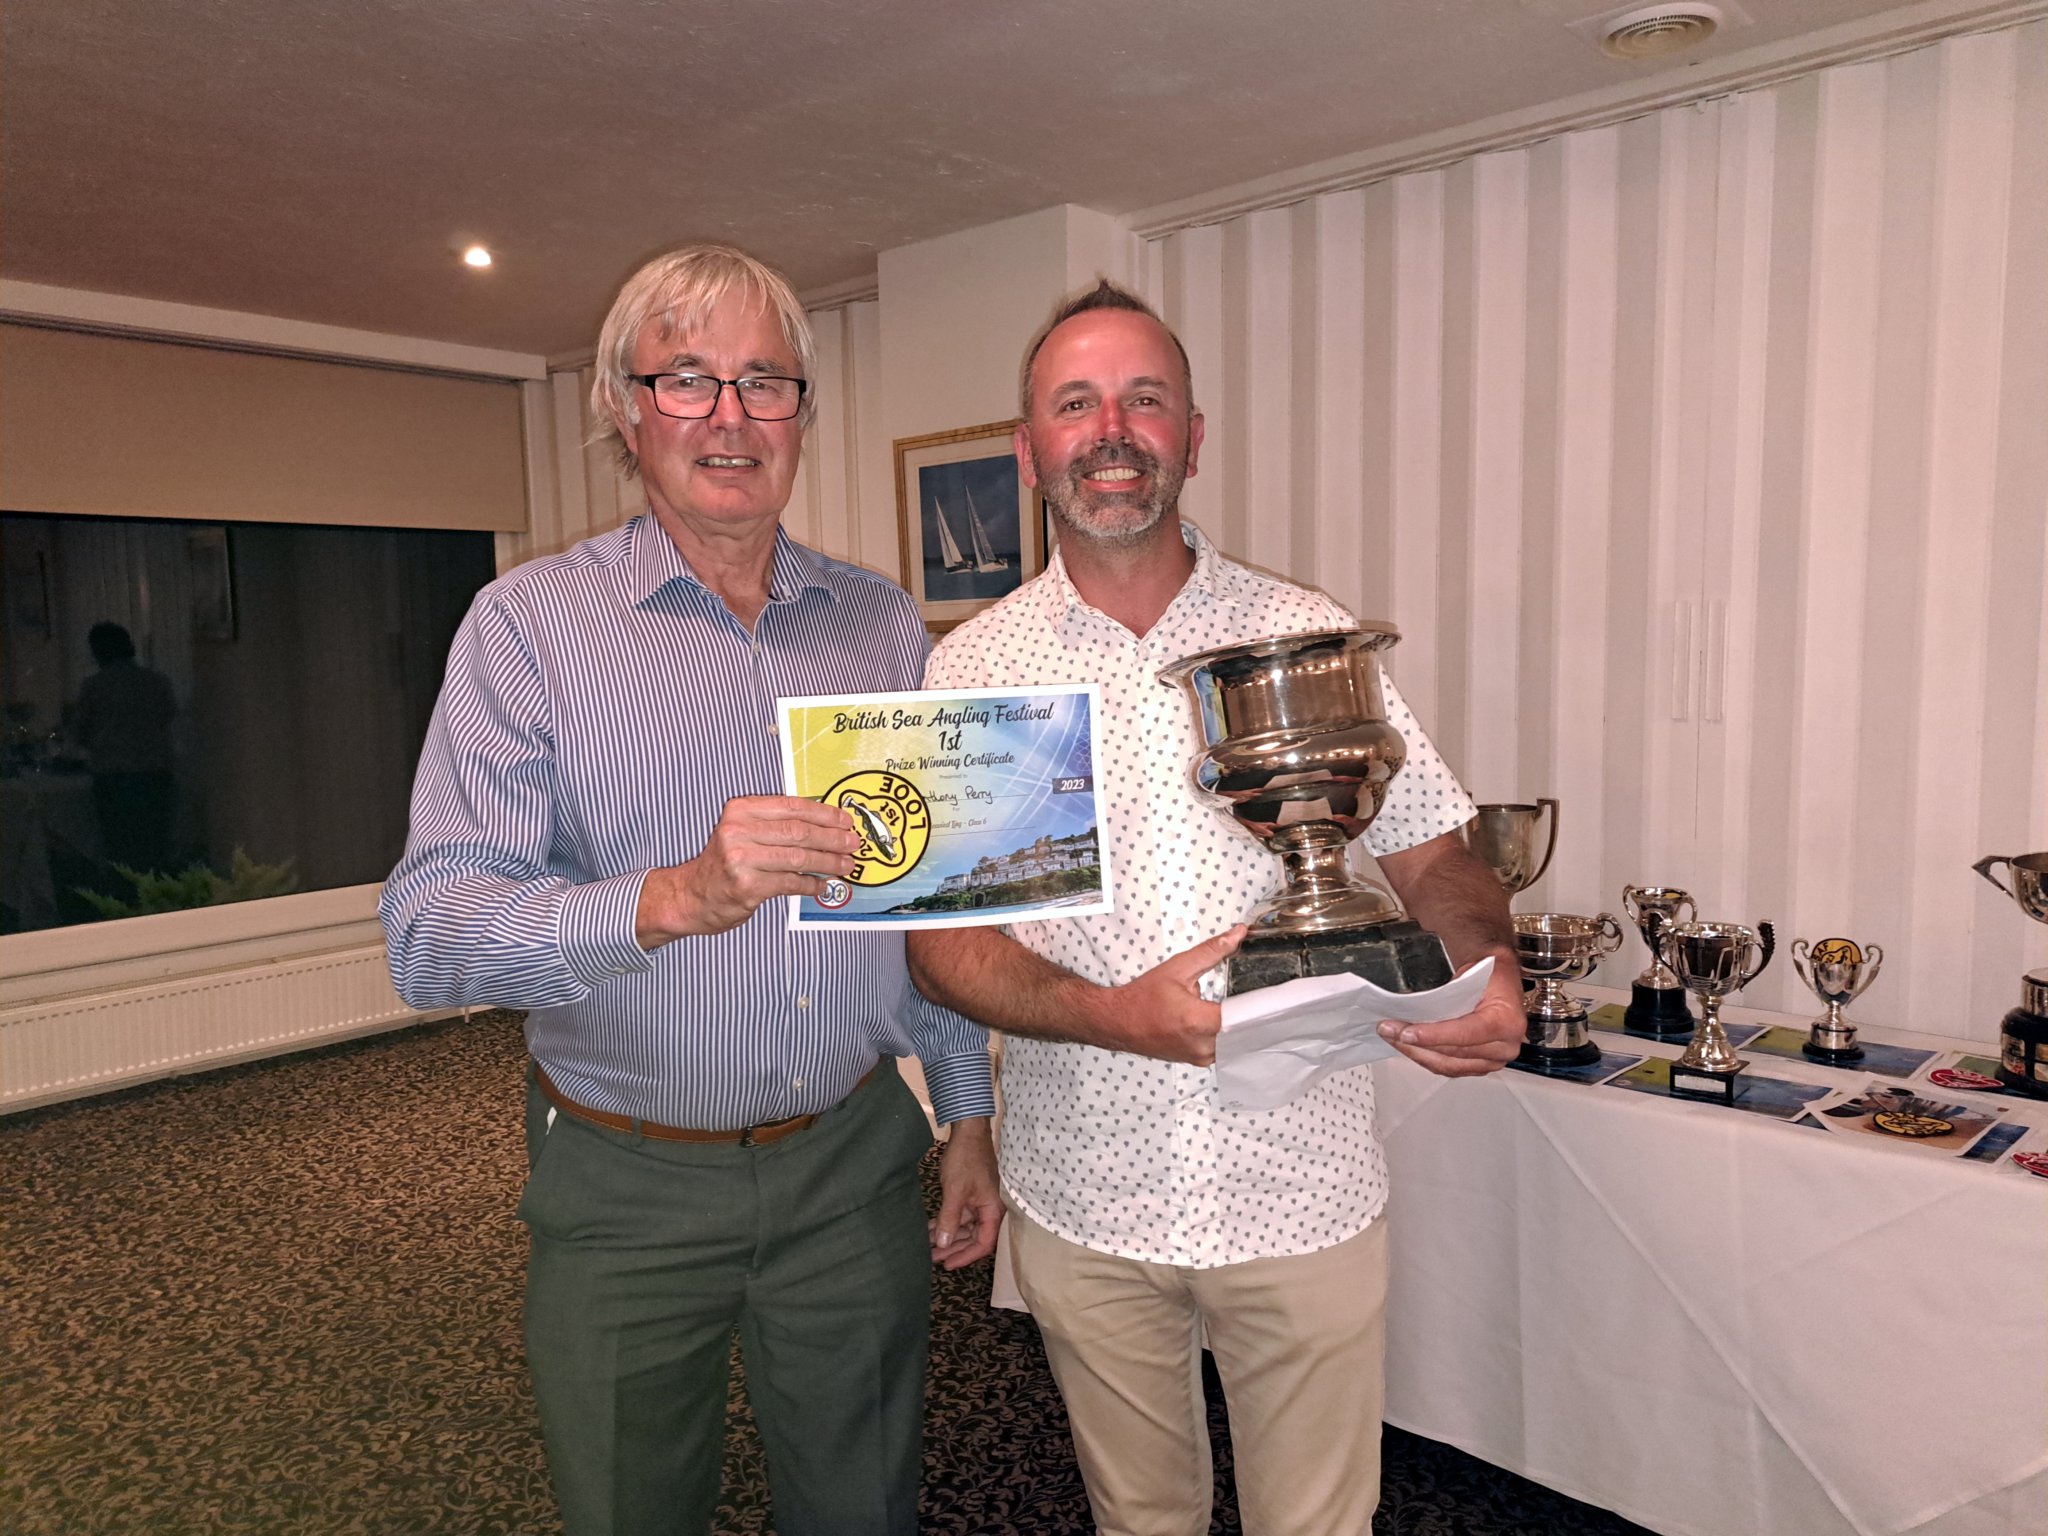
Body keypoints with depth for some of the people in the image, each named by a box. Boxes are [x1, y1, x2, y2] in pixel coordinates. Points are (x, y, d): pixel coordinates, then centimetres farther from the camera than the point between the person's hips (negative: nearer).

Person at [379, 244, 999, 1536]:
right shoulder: (530, 624, -8)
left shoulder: (885, 624, 4)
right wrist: (678, 897, -32)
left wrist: (971, 1111, 10)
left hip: (856, 1163, 3)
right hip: (629, 1189, -2)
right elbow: (430, 935, -17)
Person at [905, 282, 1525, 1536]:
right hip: (1083, 1193, 1)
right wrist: (1111, 1016, -24)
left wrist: (1487, 963, -20)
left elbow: (1433, 855, 2)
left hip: (1302, 1185, 0)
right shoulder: (972, 669, -3)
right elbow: (942, 938, -7)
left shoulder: (1308, 634, -2)